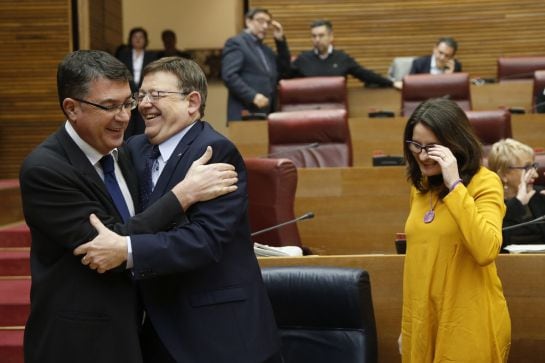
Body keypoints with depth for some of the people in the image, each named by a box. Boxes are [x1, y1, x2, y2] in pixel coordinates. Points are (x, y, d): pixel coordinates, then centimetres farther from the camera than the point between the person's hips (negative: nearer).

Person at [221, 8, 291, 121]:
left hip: (267, 114, 8)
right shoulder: (236, 43, -2)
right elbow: (229, 75, -13)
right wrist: (252, 96, -21)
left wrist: (280, 40, 14)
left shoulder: (265, 49, 24)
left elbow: (284, 70, 21)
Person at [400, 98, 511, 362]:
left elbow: (486, 251, -27)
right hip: (422, 322, 6)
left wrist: (455, 184, -25)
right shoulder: (421, 185, 10)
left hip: (468, 326, -6)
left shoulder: (484, 182, -11)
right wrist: (408, 326, 16)